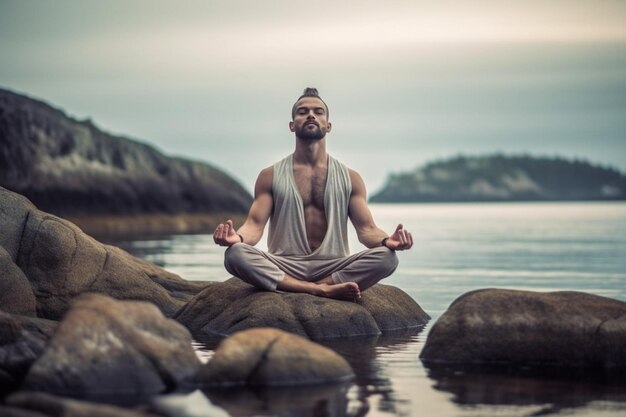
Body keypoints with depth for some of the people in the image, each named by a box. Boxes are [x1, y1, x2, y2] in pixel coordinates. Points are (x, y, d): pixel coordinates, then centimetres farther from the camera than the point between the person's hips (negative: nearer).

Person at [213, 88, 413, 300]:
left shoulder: (350, 178, 12)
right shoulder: (270, 176, 10)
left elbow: (366, 228, 5)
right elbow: (255, 224, 0)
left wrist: (386, 240, -20)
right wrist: (237, 237, -25)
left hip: (333, 267, 1)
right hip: (283, 269, 0)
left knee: (387, 257, -27)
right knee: (235, 255, -32)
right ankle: (323, 290, -32)